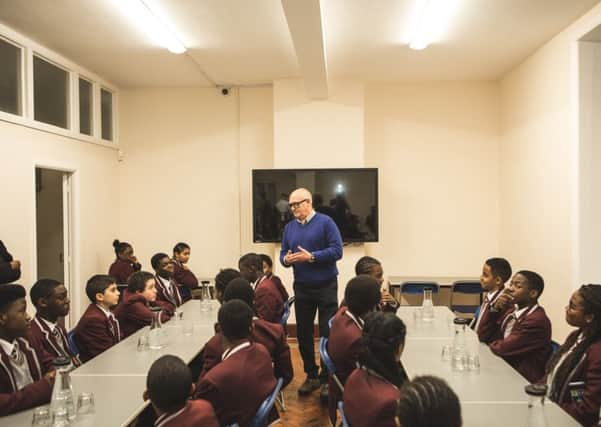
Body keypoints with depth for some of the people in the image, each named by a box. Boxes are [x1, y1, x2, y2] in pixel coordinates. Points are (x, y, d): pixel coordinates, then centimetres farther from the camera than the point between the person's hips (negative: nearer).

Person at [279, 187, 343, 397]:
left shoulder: (325, 222, -8)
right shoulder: (289, 227, 8)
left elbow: (337, 250, -14)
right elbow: (283, 253, 10)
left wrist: (311, 257, -21)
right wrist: (286, 259, -13)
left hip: (326, 286, -5)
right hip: (302, 288, 5)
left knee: (328, 333, 0)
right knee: (303, 333, 10)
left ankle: (327, 379, 11)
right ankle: (311, 376, 24)